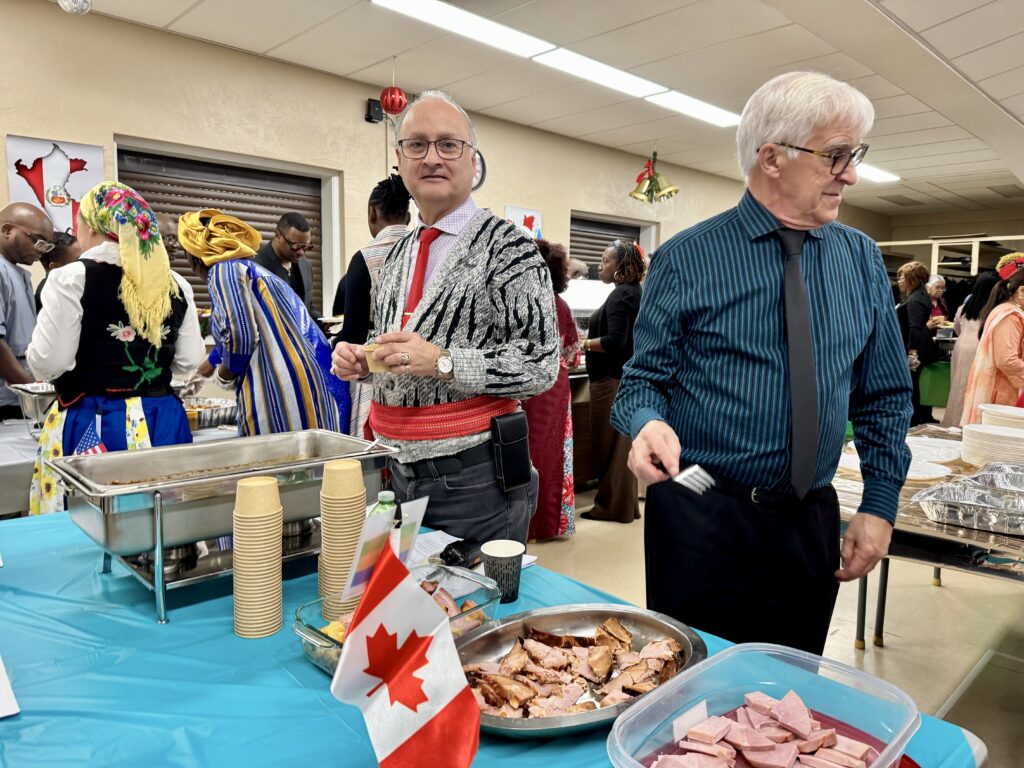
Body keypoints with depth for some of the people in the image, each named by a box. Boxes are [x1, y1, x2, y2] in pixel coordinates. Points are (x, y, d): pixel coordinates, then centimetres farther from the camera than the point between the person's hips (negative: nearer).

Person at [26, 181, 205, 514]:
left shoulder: (71, 278, -9)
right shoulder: (175, 284, 2)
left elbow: (49, 363, -9)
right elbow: (189, 361, 5)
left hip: (91, 426, -4)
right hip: (163, 421, 4)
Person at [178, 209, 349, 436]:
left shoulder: (223, 270, -2)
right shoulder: (251, 269, 26)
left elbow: (240, 335, -17)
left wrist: (224, 375, 3)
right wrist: (211, 363, 57)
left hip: (277, 394, -9)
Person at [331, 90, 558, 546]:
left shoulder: (508, 247, -11)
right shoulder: (398, 255, 11)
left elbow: (541, 364, -15)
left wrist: (442, 361, -23)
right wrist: (360, 360, 0)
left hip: (474, 479, -6)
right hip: (399, 473, 7)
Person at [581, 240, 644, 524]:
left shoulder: (621, 295, -15)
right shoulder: (634, 292, 15)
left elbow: (615, 342, -24)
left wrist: (583, 343, -15)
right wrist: (591, 336, 13)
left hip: (613, 379, -10)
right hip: (627, 376, 10)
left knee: (609, 443, -2)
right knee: (621, 442, 15)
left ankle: (612, 506, 6)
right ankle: (625, 504, 23)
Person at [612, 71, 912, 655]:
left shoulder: (863, 260, 4)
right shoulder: (686, 259, -8)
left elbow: (885, 395, 9)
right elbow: (644, 378, -4)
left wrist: (880, 505, 3)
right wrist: (649, 423, -26)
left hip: (812, 524, 4)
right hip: (700, 521, -3)